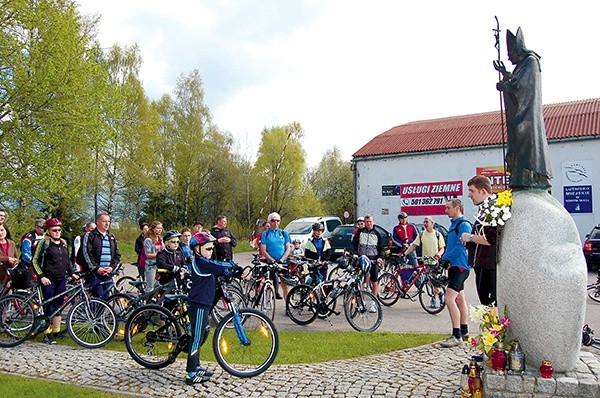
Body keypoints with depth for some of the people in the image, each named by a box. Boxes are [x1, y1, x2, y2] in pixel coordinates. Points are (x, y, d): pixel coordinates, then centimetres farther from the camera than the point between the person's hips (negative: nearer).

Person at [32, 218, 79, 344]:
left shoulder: (63, 243, 14)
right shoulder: (44, 242, -4)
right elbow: (35, 261, -6)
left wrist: (72, 273, 10)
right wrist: (41, 276, -14)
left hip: (61, 279, 5)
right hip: (48, 280, -5)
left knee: (58, 305, 8)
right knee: (49, 306, -3)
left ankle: (56, 331, 16)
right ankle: (48, 333, 6)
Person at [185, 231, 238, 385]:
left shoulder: (202, 262, 14)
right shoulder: (200, 262, -17)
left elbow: (220, 270, 13)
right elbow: (219, 266, -23)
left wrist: (233, 270, -1)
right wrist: (235, 266, -7)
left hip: (201, 304, 10)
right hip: (198, 306, -10)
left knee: (199, 336, 18)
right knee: (197, 338, -4)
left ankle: (196, 367, 30)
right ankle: (191, 374, 3)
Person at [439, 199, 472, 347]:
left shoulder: (464, 225, -14)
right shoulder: (453, 224, 16)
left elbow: (460, 247, -21)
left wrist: (444, 258, -14)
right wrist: (445, 259, 10)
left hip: (460, 266, -10)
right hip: (454, 266, 10)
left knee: (449, 299, -16)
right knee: (459, 299, 16)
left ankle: (456, 336, -13)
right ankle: (464, 332, 26)